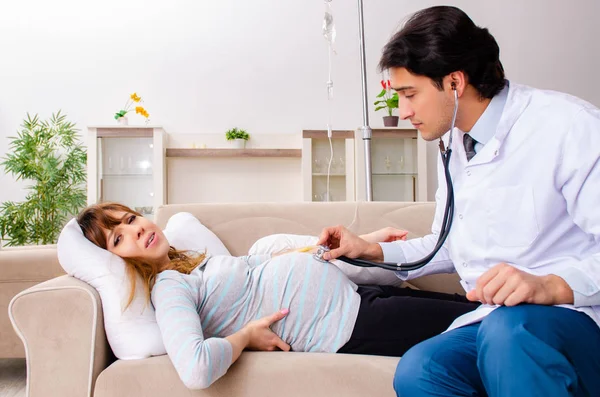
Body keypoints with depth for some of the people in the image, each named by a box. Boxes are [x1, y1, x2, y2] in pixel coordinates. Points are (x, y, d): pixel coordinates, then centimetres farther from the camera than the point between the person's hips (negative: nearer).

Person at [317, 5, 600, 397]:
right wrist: (370, 250, 16)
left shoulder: (568, 126, -11)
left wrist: (553, 286, -31)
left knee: (508, 327, -39)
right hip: (493, 322, 6)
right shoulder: (454, 147, 14)